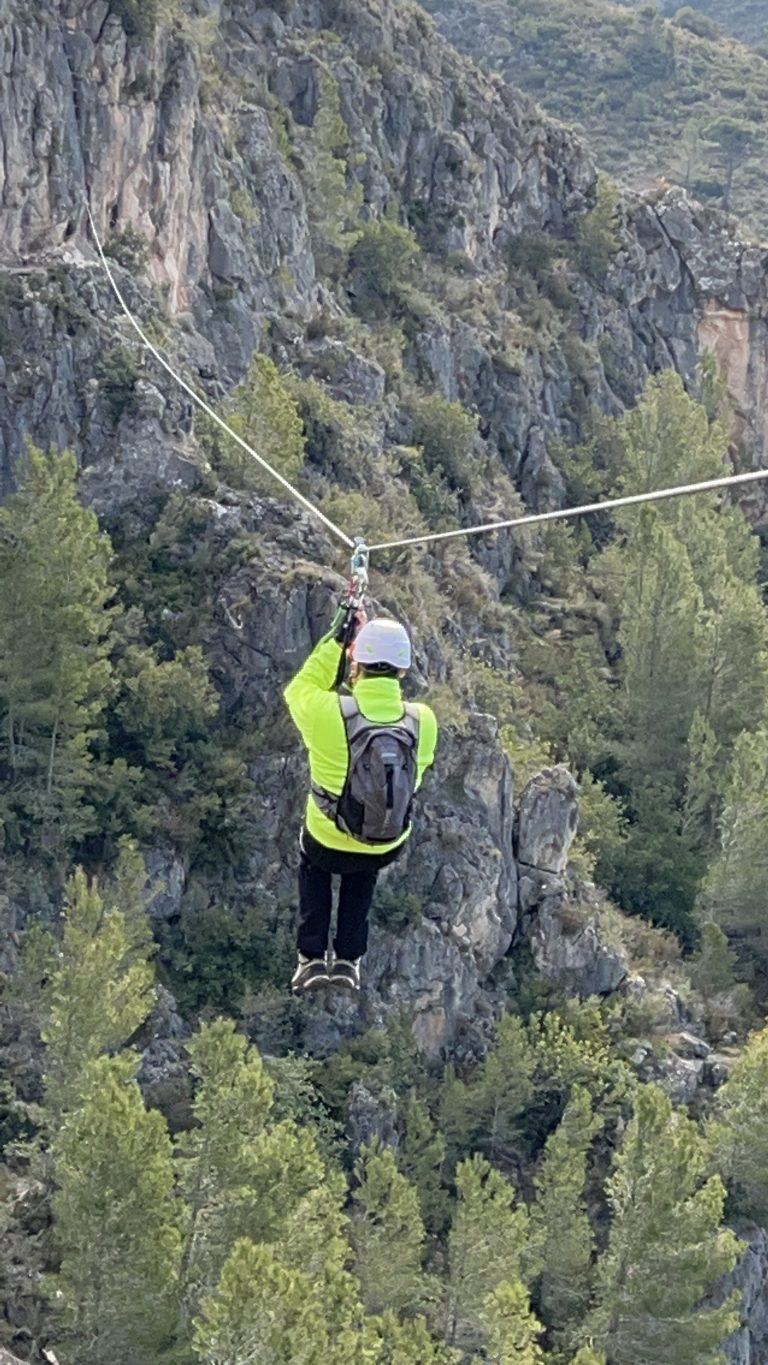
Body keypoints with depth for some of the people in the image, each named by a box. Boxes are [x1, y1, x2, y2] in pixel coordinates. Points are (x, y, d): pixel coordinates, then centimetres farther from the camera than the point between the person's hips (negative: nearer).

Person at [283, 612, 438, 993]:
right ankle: (348, 959, 36)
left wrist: (334, 642, -1)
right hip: (388, 849, 2)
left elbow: (299, 689, -5)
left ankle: (312, 957, 31)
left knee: (312, 863, 35)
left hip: (328, 844, -2)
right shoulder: (422, 721, -21)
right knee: (363, 875, 38)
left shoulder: (328, 713, -30)